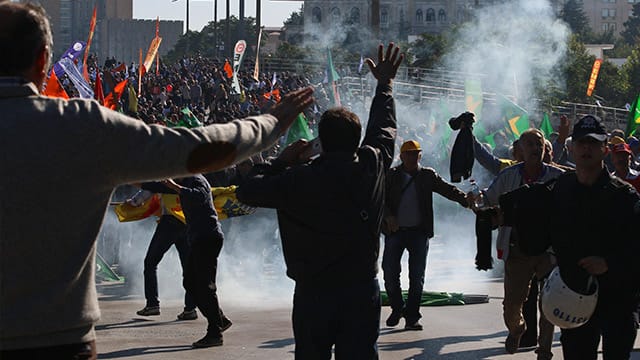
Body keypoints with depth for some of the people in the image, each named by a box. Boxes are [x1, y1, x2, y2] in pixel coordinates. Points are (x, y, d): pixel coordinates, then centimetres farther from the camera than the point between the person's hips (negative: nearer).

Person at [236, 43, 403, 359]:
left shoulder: (298, 180, -13)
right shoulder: (372, 165, -4)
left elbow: (247, 191, -2)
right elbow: (384, 128, 16)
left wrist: (282, 161, 9)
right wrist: (385, 83, 32)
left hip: (313, 292, -2)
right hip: (363, 289, 2)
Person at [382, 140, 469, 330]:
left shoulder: (427, 176, 7)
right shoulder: (392, 176, 4)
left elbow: (448, 190, -1)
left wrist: (466, 200, -17)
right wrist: (388, 216, -20)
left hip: (419, 231, 0)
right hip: (395, 230, 0)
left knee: (417, 276, -2)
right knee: (390, 273, -3)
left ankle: (412, 317, 5)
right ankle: (397, 307, 20)